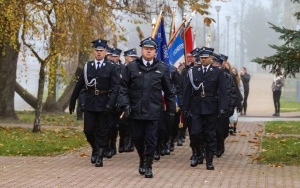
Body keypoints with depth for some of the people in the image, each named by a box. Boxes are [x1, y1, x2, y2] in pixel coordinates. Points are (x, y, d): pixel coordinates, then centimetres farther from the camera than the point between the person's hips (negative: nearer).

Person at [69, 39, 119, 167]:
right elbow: (79, 85, 12)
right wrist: (72, 101, 13)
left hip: (103, 104, -2)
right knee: (88, 130, 2)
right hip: (90, 103, 2)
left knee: (102, 131, 3)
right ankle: (95, 149, 27)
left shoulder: (111, 67, -2)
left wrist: (110, 104, -19)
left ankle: (99, 157, 11)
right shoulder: (87, 66, 7)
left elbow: (115, 87, -8)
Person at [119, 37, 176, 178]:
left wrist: (171, 110, 8)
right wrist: (125, 104, -8)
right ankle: (142, 160, 32)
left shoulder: (162, 69, 5)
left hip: (153, 111, -1)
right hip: (136, 111, 1)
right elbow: (123, 87, 3)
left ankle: (148, 166, 9)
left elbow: (169, 92, 9)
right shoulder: (131, 67, 4)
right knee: (137, 138, 9)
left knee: (151, 140, -2)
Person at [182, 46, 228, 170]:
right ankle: (198, 154, 20)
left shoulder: (217, 72, 2)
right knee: (195, 133, -5)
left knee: (210, 135, 4)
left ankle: (209, 161, 11)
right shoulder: (193, 71, 5)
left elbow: (222, 91, -3)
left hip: (211, 108, -1)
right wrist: (185, 107, 2)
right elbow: (188, 91, 6)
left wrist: (223, 108, -11)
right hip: (196, 108, 1)